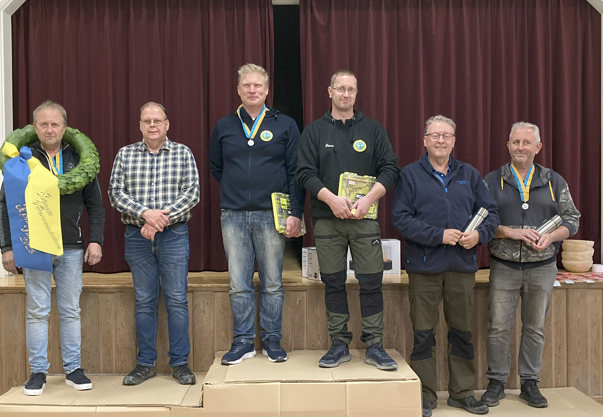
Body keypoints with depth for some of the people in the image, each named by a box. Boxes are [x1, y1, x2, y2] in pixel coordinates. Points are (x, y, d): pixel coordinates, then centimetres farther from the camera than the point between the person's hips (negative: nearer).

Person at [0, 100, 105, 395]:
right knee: (37, 311, 4)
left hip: (71, 249, 1)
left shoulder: (78, 159, 6)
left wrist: (96, 240, -2)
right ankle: (38, 372, 15)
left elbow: (94, 203, 7)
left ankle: (73, 369, 17)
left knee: (71, 311, 7)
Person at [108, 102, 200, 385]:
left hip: (174, 235, -1)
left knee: (177, 299, 1)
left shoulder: (183, 153, 4)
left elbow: (192, 192, -5)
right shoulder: (124, 155, 8)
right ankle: (145, 364, 17)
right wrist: (146, 213, -16)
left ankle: (180, 363, 11)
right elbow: (116, 193, -1)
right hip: (136, 236, 1)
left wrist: (163, 217, -15)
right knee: (144, 301, 7)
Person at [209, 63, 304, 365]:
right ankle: (243, 341, 16)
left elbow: (295, 172, 0)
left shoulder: (285, 125, 4)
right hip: (233, 216, 2)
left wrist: (295, 213, -7)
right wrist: (238, 190, 9)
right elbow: (216, 168, 20)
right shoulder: (224, 127, 10)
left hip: (272, 215, -2)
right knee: (239, 285, 5)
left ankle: (272, 340, 18)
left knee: (272, 283, 6)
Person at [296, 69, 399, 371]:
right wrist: (331, 199, -15)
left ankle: (374, 346, 11)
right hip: (327, 219, 0)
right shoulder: (314, 131, 8)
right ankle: (339, 345, 17)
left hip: (364, 218, 0)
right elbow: (305, 173, 0)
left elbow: (390, 168, 4)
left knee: (371, 283, -1)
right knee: (333, 283, 6)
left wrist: (369, 198, -12)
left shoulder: (373, 129, 9)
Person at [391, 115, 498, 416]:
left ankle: (462, 393, 27)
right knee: (423, 334, 4)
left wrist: (480, 234, -11)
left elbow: (490, 212, 10)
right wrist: (438, 235, -17)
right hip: (424, 265, -3)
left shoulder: (469, 175, 11)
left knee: (462, 332, 12)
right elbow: (400, 217, -9)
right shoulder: (410, 174, 0)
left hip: (462, 266, 3)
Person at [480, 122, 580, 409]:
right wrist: (511, 233, -16)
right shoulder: (493, 181, 2)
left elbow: (571, 220, 7)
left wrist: (551, 236, -12)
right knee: (498, 327, 1)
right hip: (504, 267, -1)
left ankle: (529, 383, 24)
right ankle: (496, 382, 17)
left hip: (542, 267, 2)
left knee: (535, 328, 10)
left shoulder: (554, 182, 7)